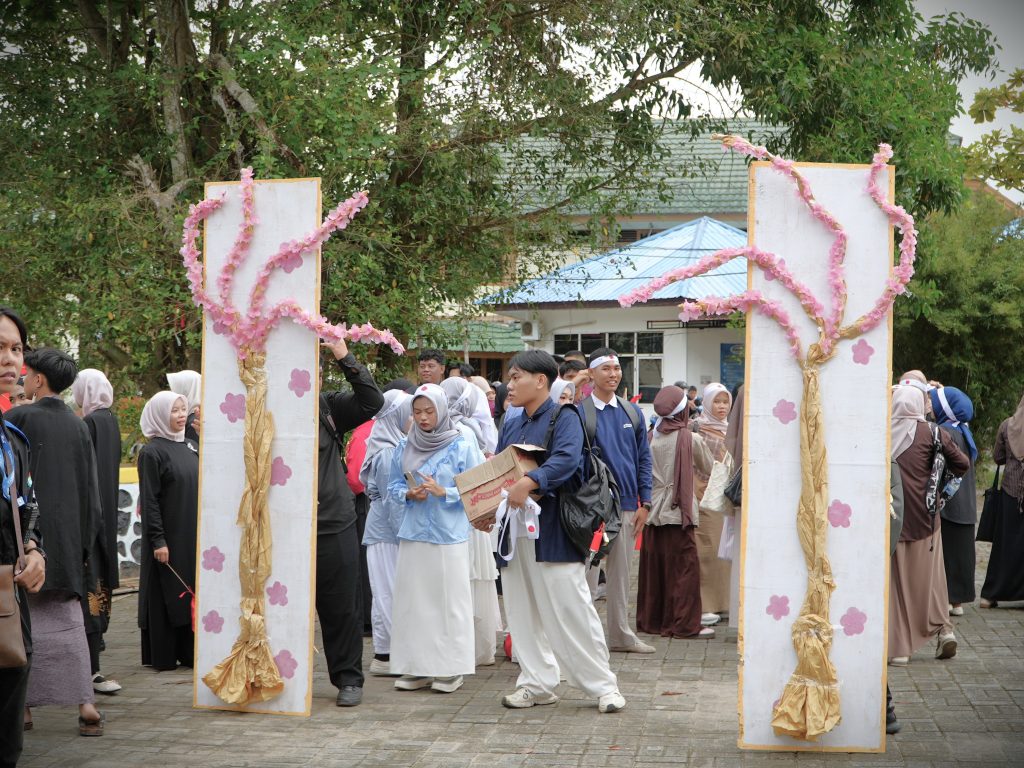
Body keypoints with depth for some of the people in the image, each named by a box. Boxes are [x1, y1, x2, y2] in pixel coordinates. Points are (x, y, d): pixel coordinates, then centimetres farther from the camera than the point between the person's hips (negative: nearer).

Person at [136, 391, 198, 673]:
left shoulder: (191, 447, 12)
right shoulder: (152, 452, -9)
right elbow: (149, 500, -13)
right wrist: (158, 540, -17)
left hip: (193, 535, 7)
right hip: (168, 536, -7)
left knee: (192, 592, 8)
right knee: (166, 594, -1)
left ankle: (188, 651, 15)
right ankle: (162, 656, 6)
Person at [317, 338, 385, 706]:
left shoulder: (328, 406, 5)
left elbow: (371, 401, -6)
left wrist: (345, 358, -11)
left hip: (335, 525, 2)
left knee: (341, 607, 7)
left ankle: (348, 678, 17)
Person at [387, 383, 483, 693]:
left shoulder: (462, 446, -3)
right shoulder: (404, 448, 10)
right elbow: (393, 486, 14)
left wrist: (443, 492, -16)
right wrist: (408, 494, -7)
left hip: (449, 537, -4)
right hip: (413, 534, 4)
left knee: (450, 601, -2)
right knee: (411, 600, 4)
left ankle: (450, 669, 7)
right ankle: (417, 667, 13)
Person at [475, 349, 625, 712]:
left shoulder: (564, 418, -6)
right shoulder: (511, 426, 16)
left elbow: (566, 460, -23)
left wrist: (529, 482, -37)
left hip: (553, 529, -7)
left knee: (571, 608, -5)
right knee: (524, 611, 9)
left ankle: (603, 685, 4)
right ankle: (537, 683, 18)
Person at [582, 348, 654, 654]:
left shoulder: (632, 412, 9)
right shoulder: (580, 413, -5)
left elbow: (643, 457, 11)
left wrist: (645, 501, 4)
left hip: (626, 502, 5)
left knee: (621, 571, 11)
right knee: (588, 571, -1)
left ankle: (621, 634, 19)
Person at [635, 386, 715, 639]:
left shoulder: (650, 437, 1)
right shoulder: (691, 439, -7)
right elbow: (709, 467, 8)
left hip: (652, 511, 4)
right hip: (678, 511, -4)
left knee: (653, 566, 10)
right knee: (684, 567, 0)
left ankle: (650, 619, 17)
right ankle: (684, 623, 0)